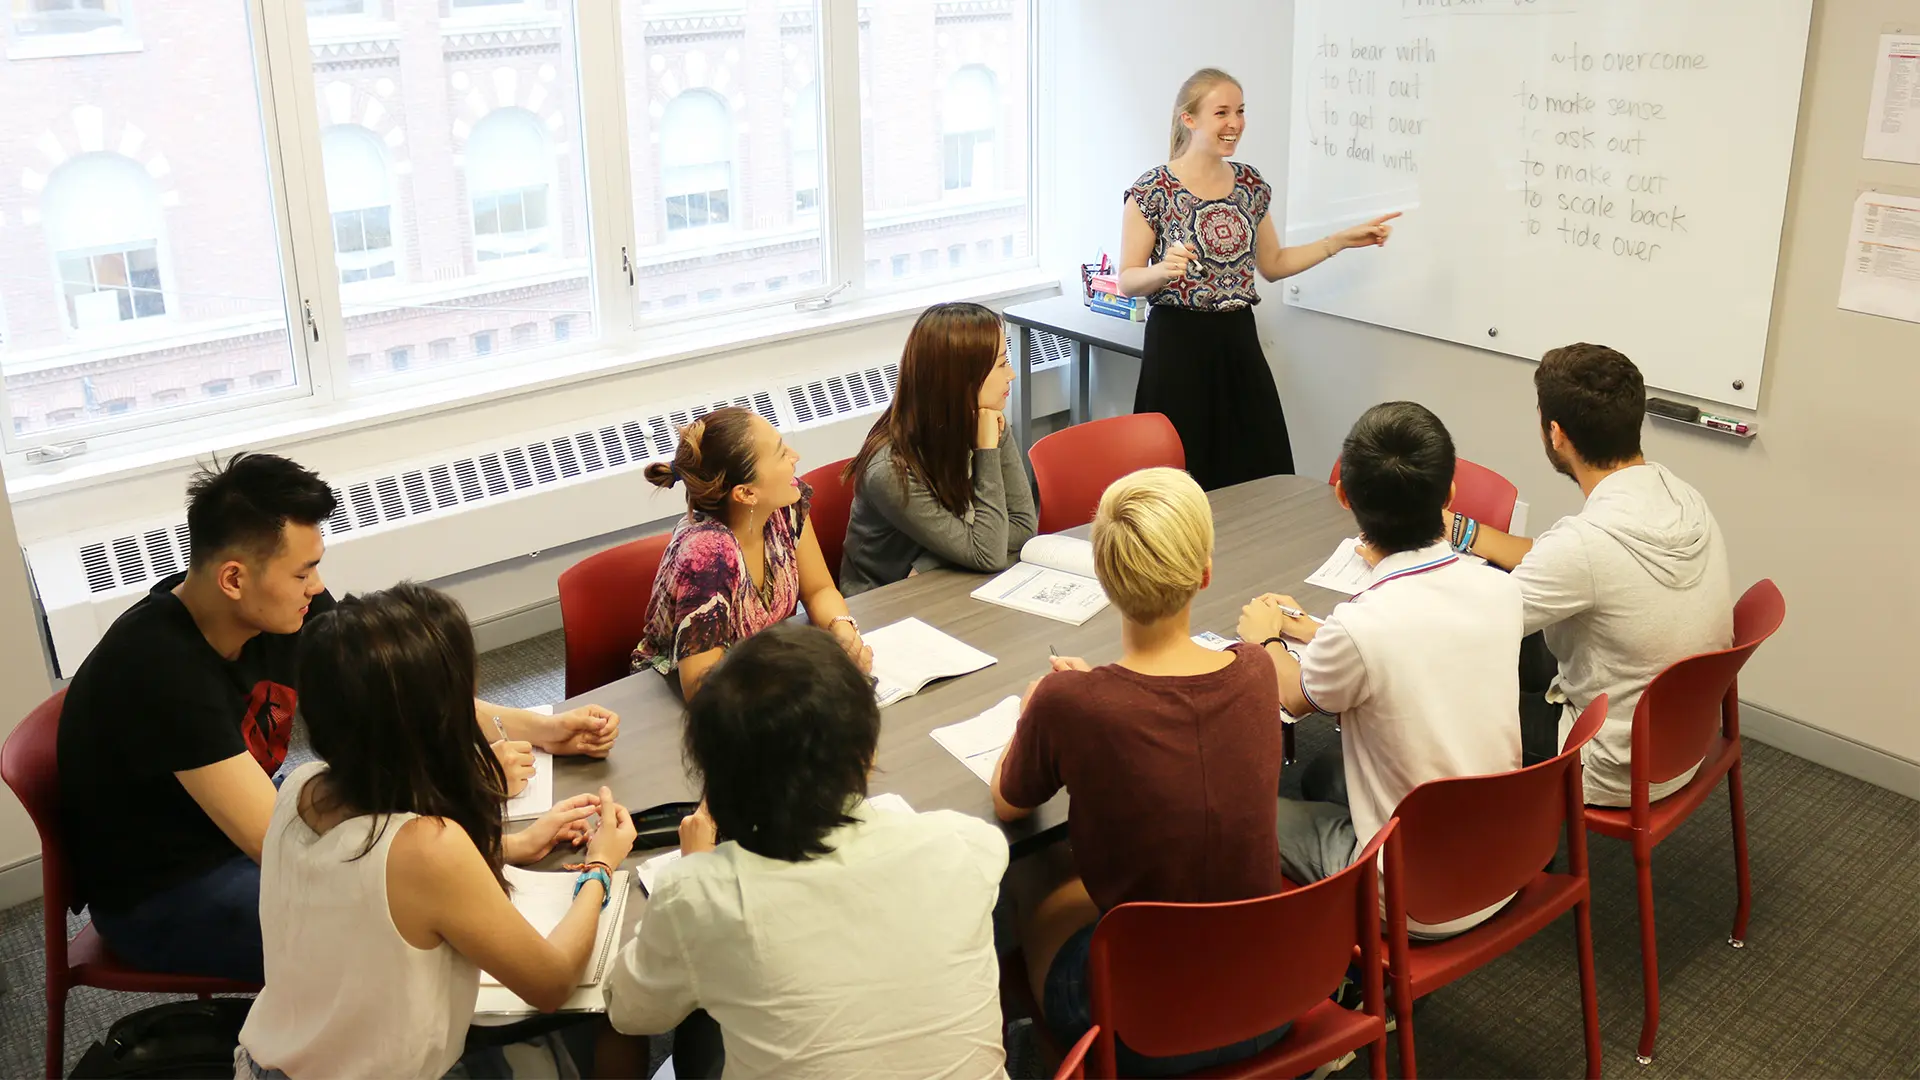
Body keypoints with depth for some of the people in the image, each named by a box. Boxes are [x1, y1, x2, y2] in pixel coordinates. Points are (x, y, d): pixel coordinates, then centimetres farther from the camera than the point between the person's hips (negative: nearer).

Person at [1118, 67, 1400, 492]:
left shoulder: (1251, 184, 9)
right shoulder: (1153, 189, -8)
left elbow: (1273, 265, 18)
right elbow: (1127, 281, -6)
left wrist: (1343, 240, 13)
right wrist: (1163, 270, -27)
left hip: (1238, 343, 5)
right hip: (1178, 345, -5)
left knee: (1259, 478, 2)